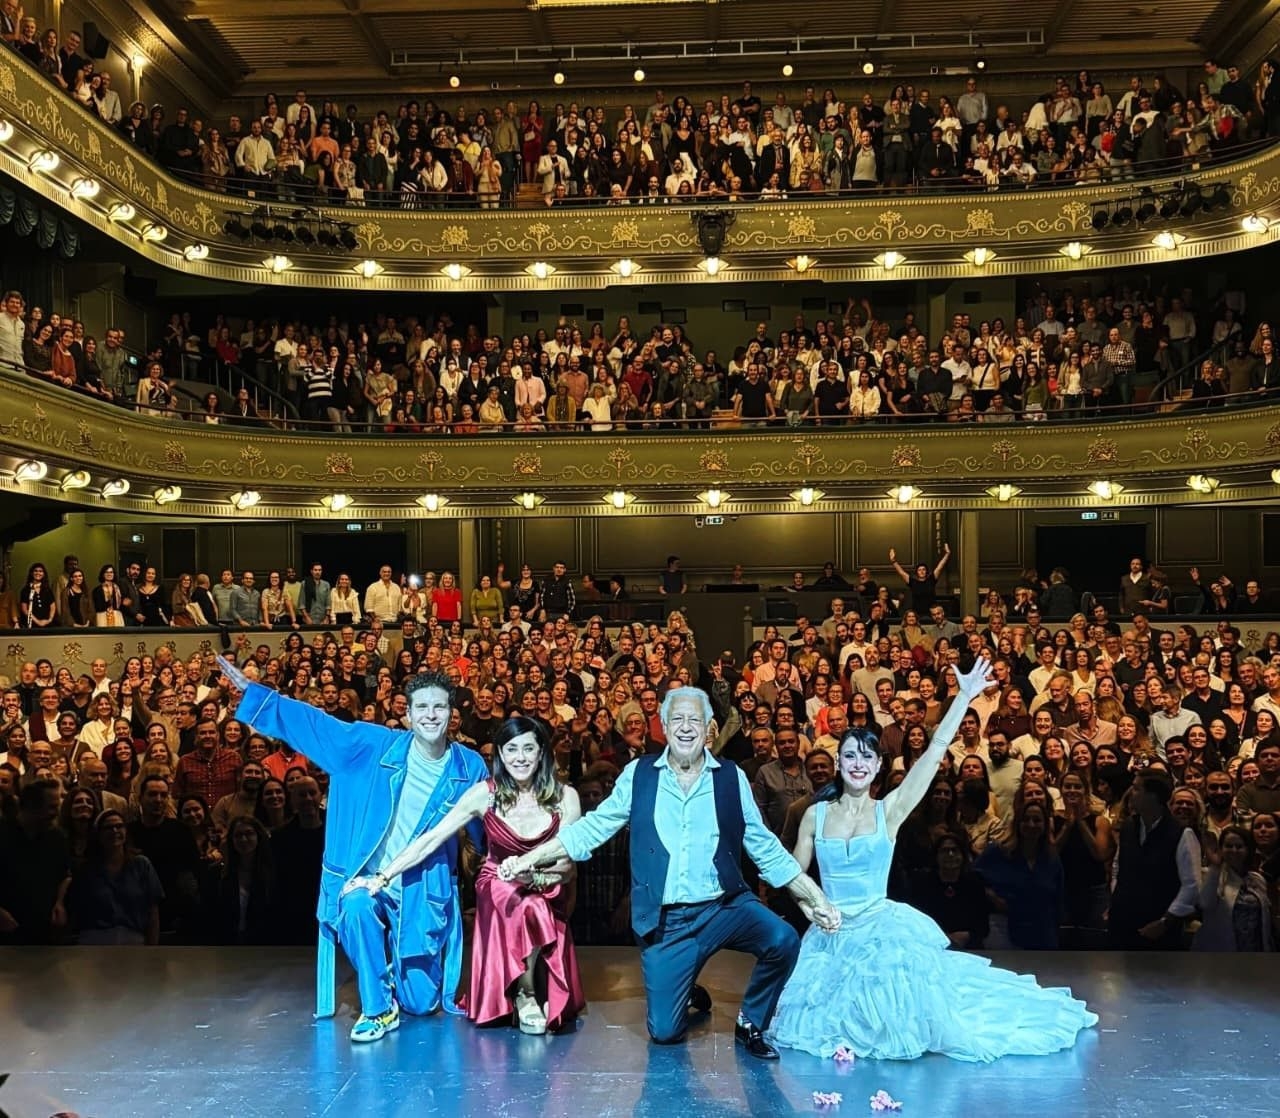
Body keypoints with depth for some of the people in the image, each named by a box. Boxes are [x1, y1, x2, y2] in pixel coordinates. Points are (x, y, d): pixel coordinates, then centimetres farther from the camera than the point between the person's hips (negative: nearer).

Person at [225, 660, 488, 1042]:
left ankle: (398, 972, 39)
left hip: (423, 890, 1)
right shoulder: (375, 745, -6)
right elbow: (313, 723, -4)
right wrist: (251, 692, -6)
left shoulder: (470, 768, -4)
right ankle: (377, 1007, -13)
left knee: (421, 1003, 1)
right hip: (368, 876, 0)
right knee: (356, 908, -37)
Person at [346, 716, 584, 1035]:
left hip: (548, 892, 1)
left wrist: (530, 870, -25)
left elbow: (567, 865, -7)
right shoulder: (486, 794, -10)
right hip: (498, 888, -1)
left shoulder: (565, 797, -10)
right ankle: (526, 996, -8)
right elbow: (431, 839, -11)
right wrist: (383, 876, -16)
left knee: (535, 910, -32)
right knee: (528, 910, -33)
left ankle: (538, 997, -4)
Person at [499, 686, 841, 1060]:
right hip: (665, 921, 0)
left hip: (724, 907, 0)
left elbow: (765, 848, 4)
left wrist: (815, 898, -1)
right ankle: (691, 996, 36)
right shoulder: (639, 774, 1)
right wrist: (530, 858, -1)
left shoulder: (732, 777, 1)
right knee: (664, 1032, -2)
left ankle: (750, 1025, 2)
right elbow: (591, 828, 5)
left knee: (782, 941, -27)